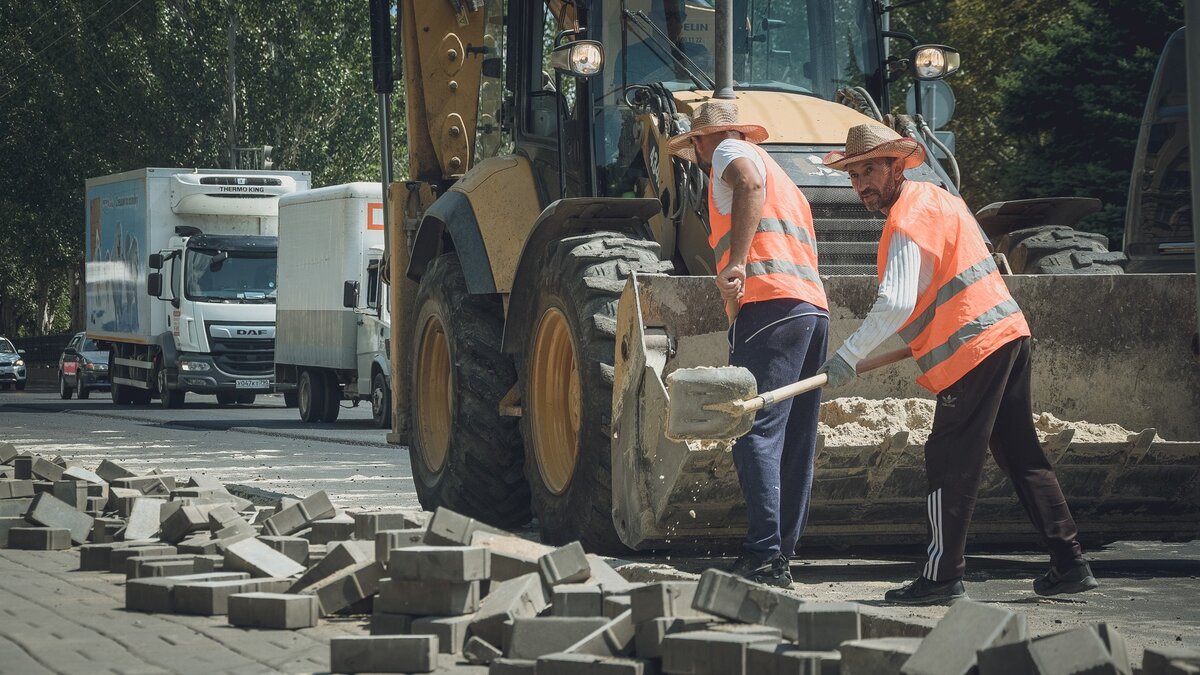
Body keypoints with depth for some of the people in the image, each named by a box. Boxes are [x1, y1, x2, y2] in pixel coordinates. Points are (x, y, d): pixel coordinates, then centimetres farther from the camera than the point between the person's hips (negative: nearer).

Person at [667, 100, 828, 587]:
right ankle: (782, 555, 7)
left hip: (769, 302, -9)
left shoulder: (730, 152, 7)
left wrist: (736, 263, -25)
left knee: (757, 433, -14)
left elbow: (749, 184, -17)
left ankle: (764, 556, -22)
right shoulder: (784, 182, 34)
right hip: (814, 308, 9)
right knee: (794, 442, 7)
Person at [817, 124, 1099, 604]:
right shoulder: (934, 197, 18)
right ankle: (1069, 565, 14)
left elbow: (896, 304, -23)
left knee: (950, 464, -5)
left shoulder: (908, 220, -13)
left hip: (974, 348, -10)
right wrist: (939, 328, 28)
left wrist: (848, 357, -22)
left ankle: (942, 577, -3)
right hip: (1008, 332, 10)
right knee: (1022, 456, 13)